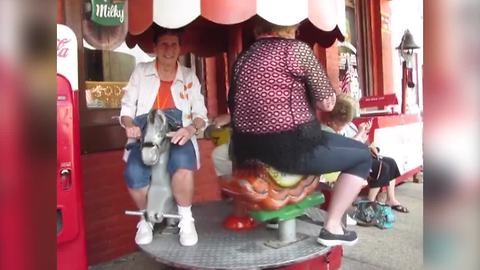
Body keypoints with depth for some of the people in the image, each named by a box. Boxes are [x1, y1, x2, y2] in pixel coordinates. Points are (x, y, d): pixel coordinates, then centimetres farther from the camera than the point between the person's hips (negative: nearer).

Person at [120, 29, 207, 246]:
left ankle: (186, 219, -10)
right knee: (134, 174, -31)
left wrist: (191, 128, -17)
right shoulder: (141, 72, 10)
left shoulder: (189, 76, 11)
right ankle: (146, 218, 1)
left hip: (178, 136, 0)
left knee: (182, 165, -37)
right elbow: (127, 106, 11)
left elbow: (200, 113, 6)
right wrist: (129, 125, -12)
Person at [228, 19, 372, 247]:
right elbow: (327, 103, -5)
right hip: (289, 149, -8)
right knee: (362, 155, 12)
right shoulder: (297, 49, -6)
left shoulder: (243, 57, 11)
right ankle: (332, 227, 10)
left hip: (250, 149, 8)